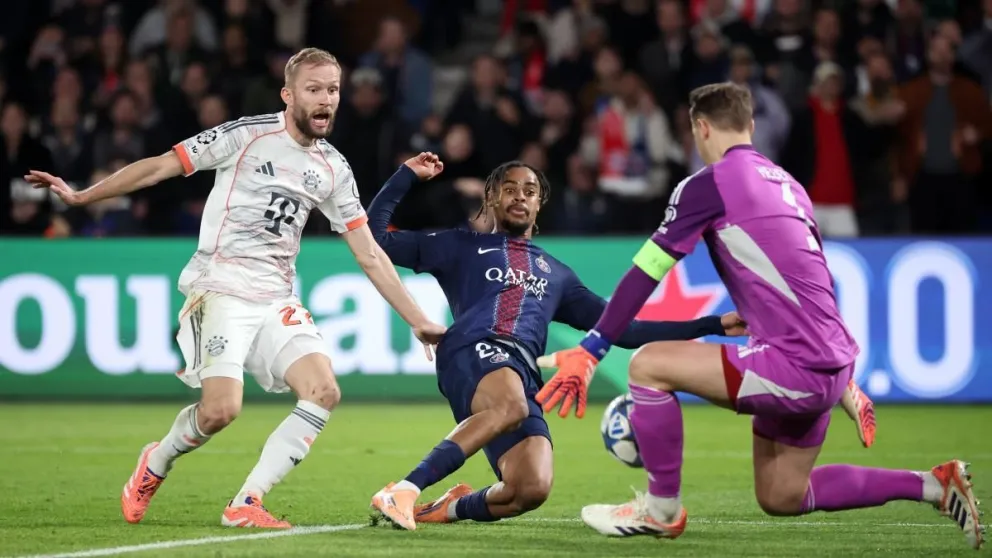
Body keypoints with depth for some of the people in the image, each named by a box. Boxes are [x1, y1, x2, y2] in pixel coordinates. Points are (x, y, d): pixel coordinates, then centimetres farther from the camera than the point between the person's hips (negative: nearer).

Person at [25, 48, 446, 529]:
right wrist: (81, 197, -8)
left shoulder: (333, 169, 8)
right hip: (220, 289, -5)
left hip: (277, 303, 5)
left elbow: (369, 256, 13)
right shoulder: (247, 136, -6)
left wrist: (418, 321, 10)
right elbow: (159, 167, -3)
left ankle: (246, 504, -11)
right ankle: (155, 465, 13)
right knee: (220, 409, -21)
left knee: (324, 391, -17)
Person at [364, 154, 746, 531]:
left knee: (533, 489, -25)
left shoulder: (557, 275, 35)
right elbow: (374, 238, 22)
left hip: (524, 379, 3)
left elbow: (621, 329, 31)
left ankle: (453, 508, 5)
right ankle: (405, 490, -44)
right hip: (473, 354, -3)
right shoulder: (462, 247, 26)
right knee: (511, 405, -42)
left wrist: (711, 325, 26)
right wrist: (407, 176, 17)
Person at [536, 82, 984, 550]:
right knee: (781, 498, 20)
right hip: (831, 366, 8)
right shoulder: (788, 184, 19)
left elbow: (646, 273, -7)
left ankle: (661, 510, 8)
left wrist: (590, 351, -3)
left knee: (648, 365, -4)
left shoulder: (709, 184, -6)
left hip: (795, 367, -8)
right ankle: (933, 486, 16)